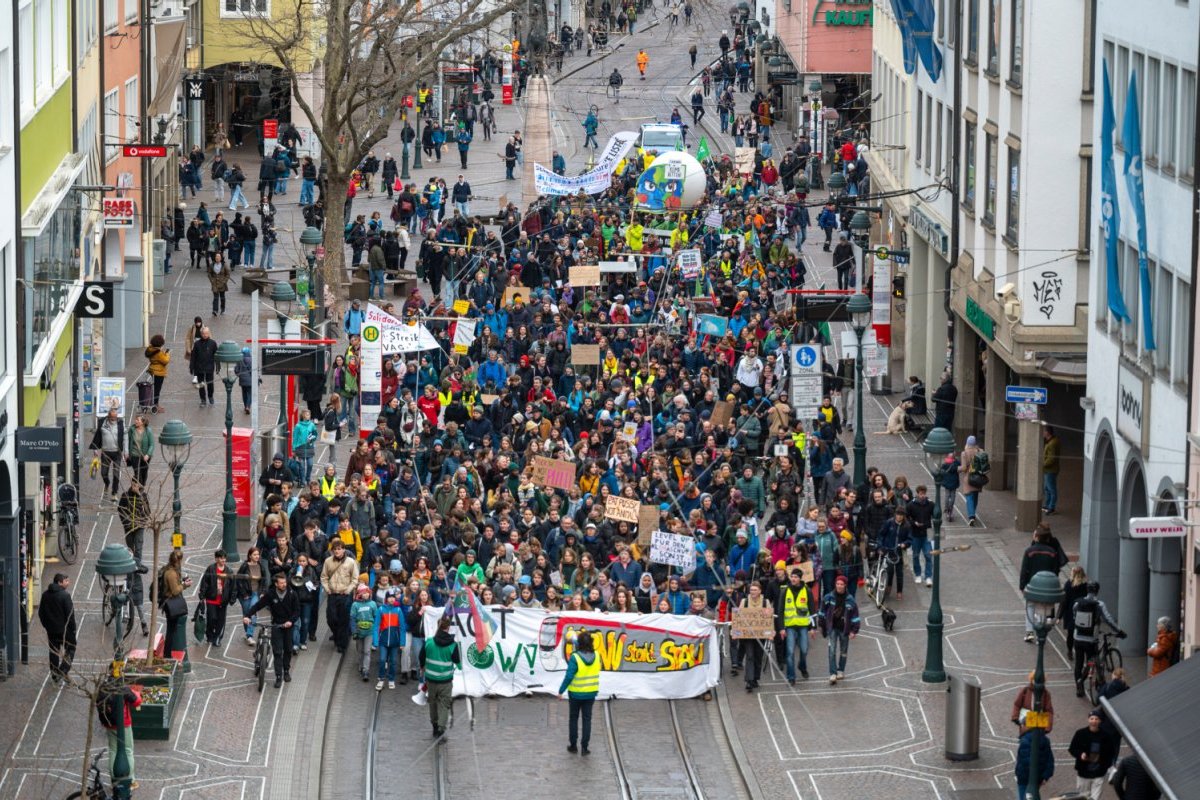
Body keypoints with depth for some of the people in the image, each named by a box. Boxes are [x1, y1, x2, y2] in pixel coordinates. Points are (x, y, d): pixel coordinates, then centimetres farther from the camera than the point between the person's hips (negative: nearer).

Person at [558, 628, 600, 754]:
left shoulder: (575, 658, -22)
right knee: (587, 719, 9)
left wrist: (561, 691, -10)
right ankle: (584, 747, 8)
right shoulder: (596, 656, -8)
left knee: (573, 719, 14)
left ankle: (573, 745, 20)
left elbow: (569, 676, -22)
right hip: (591, 693, 3)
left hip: (576, 693, -3)